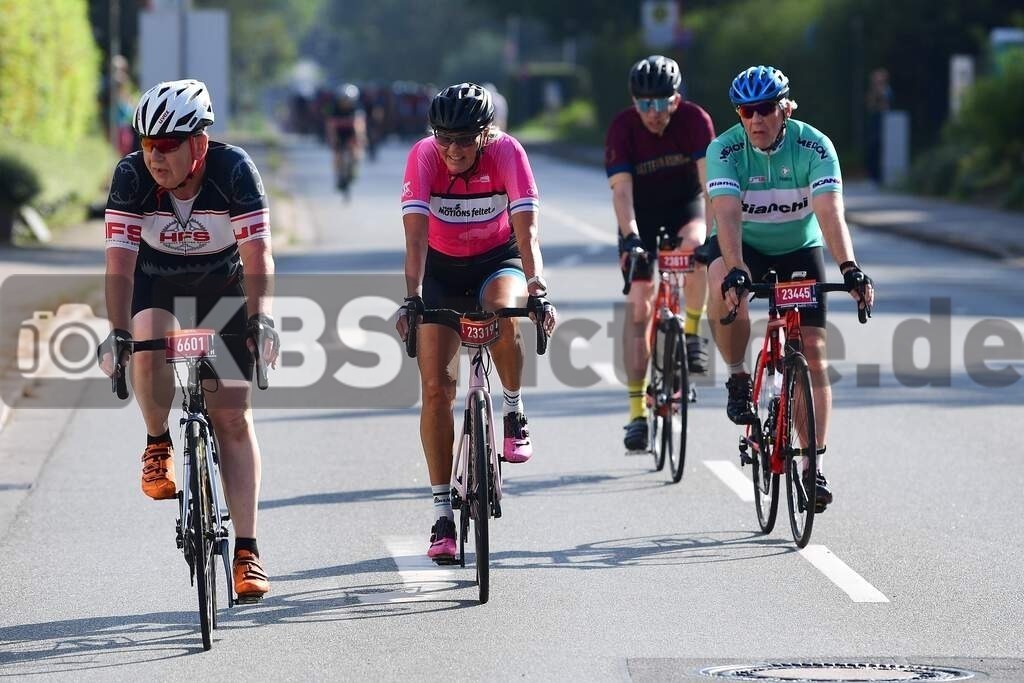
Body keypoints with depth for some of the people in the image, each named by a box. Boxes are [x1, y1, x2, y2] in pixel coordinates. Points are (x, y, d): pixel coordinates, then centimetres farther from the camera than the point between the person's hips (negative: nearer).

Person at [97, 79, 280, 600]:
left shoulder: (234, 170, -27)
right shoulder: (131, 176, -24)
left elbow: (256, 253, -31)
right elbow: (120, 259, -27)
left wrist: (261, 318, -45)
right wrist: (117, 332, -38)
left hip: (223, 287, -1)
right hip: (156, 284, 1)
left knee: (233, 416, -7)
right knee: (149, 349, -34)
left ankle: (246, 551, -4)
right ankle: (158, 445, -5)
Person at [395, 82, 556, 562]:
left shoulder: (507, 152, -24)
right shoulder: (423, 156, -23)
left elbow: (526, 230, -31)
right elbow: (416, 236, -31)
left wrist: (538, 291, -45)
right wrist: (411, 298, -44)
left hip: (498, 260, -1)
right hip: (442, 268, 1)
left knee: (503, 315, -37)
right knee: (436, 388, -9)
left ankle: (514, 412, -10)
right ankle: (442, 514, -2)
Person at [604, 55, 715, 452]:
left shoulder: (695, 120, -22)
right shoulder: (622, 128, -22)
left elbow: (708, 180, -30)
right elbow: (621, 189, -30)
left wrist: (716, 229, -44)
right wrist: (630, 238, -45)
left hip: (686, 206, 0)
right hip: (641, 216, 0)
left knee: (695, 246, -35)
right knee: (638, 306, -9)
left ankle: (692, 332, -13)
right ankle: (638, 411, -7)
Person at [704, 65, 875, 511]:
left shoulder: (814, 147, -21)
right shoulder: (725, 149, -21)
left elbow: (830, 212, -33)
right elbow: (727, 213, -34)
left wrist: (849, 269, -48)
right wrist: (735, 270, -51)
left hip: (798, 249, 1)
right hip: (743, 247, -1)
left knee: (812, 352, -8)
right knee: (724, 289, -36)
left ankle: (814, 465, -1)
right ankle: (738, 378, -12)